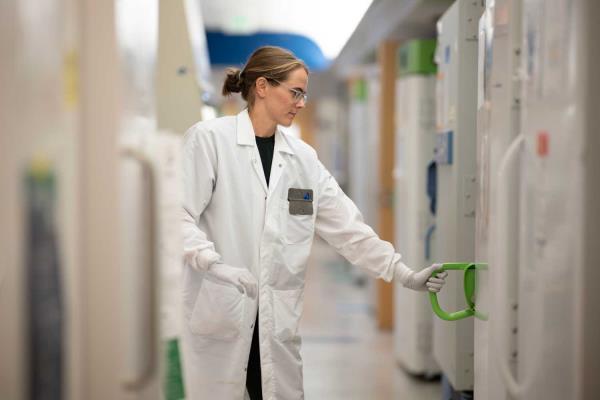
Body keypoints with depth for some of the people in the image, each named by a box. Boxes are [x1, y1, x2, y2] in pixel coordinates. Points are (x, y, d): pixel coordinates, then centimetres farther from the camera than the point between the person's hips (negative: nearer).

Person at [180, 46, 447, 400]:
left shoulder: (302, 156, 10)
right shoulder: (209, 138, -5)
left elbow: (346, 225, 9)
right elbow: (182, 216, -10)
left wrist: (404, 274, 3)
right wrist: (212, 264, -25)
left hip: (277, 317, 5)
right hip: (217, 311, -5)